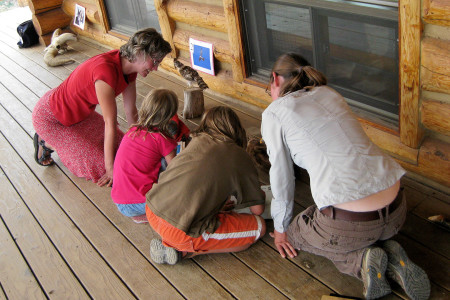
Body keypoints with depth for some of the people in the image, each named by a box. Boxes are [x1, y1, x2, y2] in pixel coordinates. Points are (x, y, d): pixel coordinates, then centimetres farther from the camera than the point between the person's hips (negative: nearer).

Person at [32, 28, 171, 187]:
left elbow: (131, 111, -2)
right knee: (100, 165, -7)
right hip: (51, 118, -8)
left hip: (80, 113, 9)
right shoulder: (106, 71, -37)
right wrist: (111, 169, -22)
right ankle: (47, 143, 10)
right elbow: (110, 123, -31)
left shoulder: (128, 66, -11)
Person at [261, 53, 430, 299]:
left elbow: (282, 180, 6)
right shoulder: (329, 94, 17)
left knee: (294, 233, 26)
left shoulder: (274, 113, 0)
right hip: (397, 211, 6)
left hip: (349, 224, -6)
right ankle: (389, 254, 11)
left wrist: (281, 229, 21)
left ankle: (360, 260, 2)